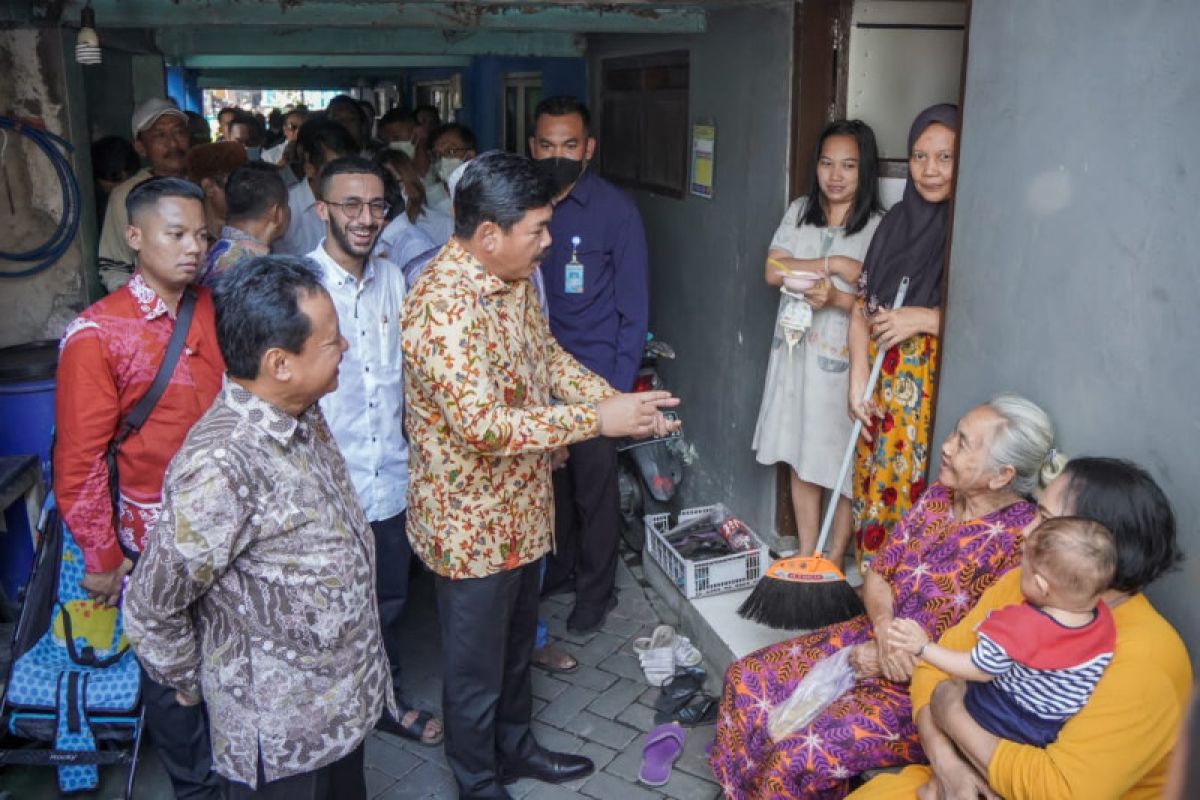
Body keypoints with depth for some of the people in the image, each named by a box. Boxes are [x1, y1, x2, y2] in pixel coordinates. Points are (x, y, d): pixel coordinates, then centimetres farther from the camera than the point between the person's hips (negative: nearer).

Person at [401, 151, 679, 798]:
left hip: (519, 507, 9)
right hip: (471, 522, -9)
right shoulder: (443, 305, -29)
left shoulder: (512, 280, 2)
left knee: (516, 643, 26)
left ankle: (514, 747, 48)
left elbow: (548, 356, 13)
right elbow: (483, 424, -33)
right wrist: (597, 419, -28)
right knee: (476, 663, 13)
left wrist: (617, 399, -3)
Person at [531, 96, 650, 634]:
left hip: (594, 375, -3)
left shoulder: (615, 211, -9)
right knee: (549, 478, 15)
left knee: (594, 490, 8)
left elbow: (634, 308, -6)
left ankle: (595, 591, 27)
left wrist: (619, 388, -11)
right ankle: (558, 569, 38)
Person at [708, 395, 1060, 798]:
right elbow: (877, 574, 6)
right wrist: (885, 628, -16)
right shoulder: (938, 496, 0)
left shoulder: (1022, 539, -22)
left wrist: (886, 659, -18)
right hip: (872, 640, 8)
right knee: (746, 679, 0)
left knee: (797, 752, -22)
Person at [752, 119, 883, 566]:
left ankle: (834, 561, 22)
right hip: (796, 356, 5)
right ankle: (805, 556, 28)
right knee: (800, 459, 13)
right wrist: (833, 264, -14)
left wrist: (836, 299, -28)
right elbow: (773, 271, -4)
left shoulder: (878, 227, -10)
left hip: (845, 361, -5)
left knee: (846, 465, 4)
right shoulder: (799, 212, 6)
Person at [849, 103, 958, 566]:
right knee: (875, 488, 13)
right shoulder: (896, 221, 8)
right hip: (884, 391, 6)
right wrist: (858, 381, 0)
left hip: (936, 393, -6)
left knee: (920, 495, -1)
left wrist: (924, 319, -16)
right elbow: (863, 308, 9)